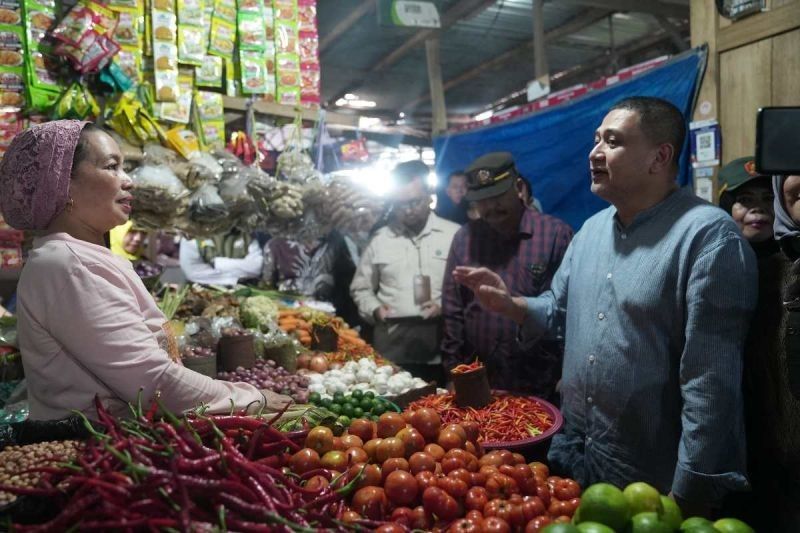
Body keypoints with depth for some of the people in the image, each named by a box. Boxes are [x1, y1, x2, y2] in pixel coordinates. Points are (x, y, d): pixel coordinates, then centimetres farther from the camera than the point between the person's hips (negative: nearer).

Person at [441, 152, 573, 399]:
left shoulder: (557, 233, -6)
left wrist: (566, 375, -6)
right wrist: (454, 372, 3)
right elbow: (452, 310, 6)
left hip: (541, 385, -2)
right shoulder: (464, 238, 4)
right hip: (478, 383, 3)